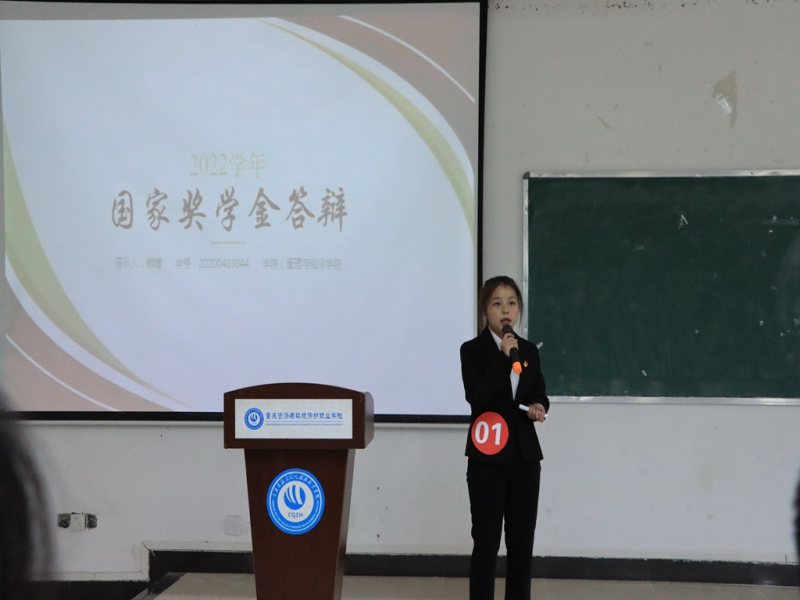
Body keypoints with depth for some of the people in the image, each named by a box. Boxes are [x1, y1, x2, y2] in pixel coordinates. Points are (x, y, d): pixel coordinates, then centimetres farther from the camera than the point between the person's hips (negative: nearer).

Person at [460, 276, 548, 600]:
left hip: (524, 455, 4)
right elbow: (477, 397, -18)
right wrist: (504, 357, -19)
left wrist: (539, 407, -5)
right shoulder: (473, 350, -5)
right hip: (488, 457, -4)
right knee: (486, 541, 0)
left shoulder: (529, 350, 9)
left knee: (522, 541, 8)